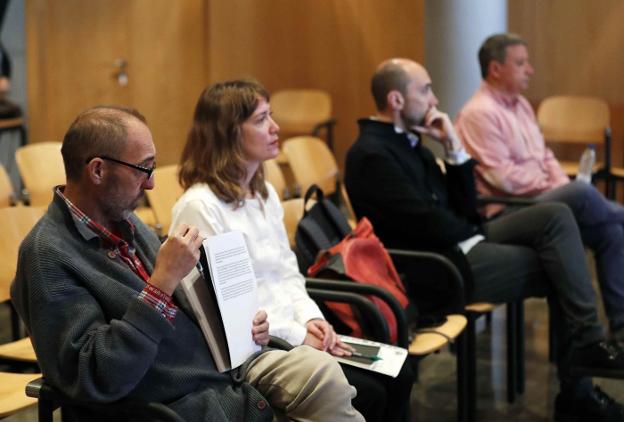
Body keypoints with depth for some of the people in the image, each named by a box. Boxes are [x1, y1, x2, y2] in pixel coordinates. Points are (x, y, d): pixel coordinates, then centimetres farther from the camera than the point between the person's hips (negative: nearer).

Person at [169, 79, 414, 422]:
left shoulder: (265, 193, 14)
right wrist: (298, 335, -17)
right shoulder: (200, 206, -15)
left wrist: (311, 319, -3)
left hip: (295, 334, 9)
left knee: (397, 377, -5)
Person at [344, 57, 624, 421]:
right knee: (558, 268, -9)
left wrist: (455, 148, 0)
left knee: (556, 216, -9)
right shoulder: (371, 155, -15)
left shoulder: (409, 141, 14)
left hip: (459, 243, 9)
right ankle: (577, 392, 1)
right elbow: (427, 223, -20)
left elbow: (463, 210, 11)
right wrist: (476, 234, -3)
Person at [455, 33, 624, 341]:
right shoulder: (479, 113, -12)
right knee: (582, 192, -31)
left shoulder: (520, 105, 17)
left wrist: (563, 187, 0)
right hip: (507, 214, -9)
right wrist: (555, 188, -9)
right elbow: (503, 177, -19)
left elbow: (545, 156, 20)